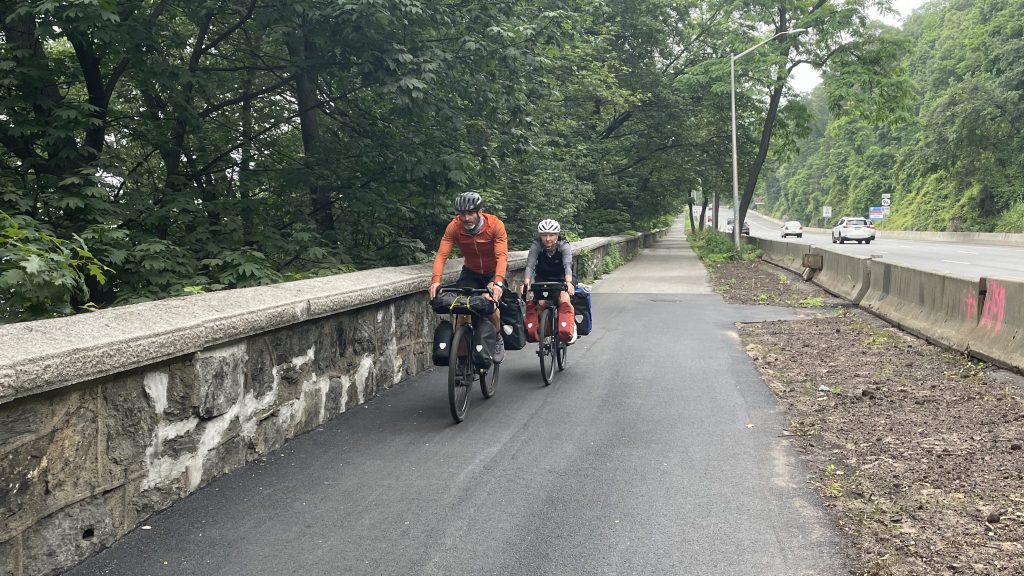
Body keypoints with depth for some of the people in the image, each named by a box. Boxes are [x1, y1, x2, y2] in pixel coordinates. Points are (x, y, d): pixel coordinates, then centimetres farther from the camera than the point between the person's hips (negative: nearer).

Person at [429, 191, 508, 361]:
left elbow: (502, 256, -35)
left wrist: (498, 283, -50)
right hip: (470, 272, 2)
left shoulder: (495, 225, -27)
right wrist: (436, 280, -43)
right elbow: (441, 255, -27)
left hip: (493, 272, -2)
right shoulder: (454, 227, -22)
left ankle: (498, 339, 4)